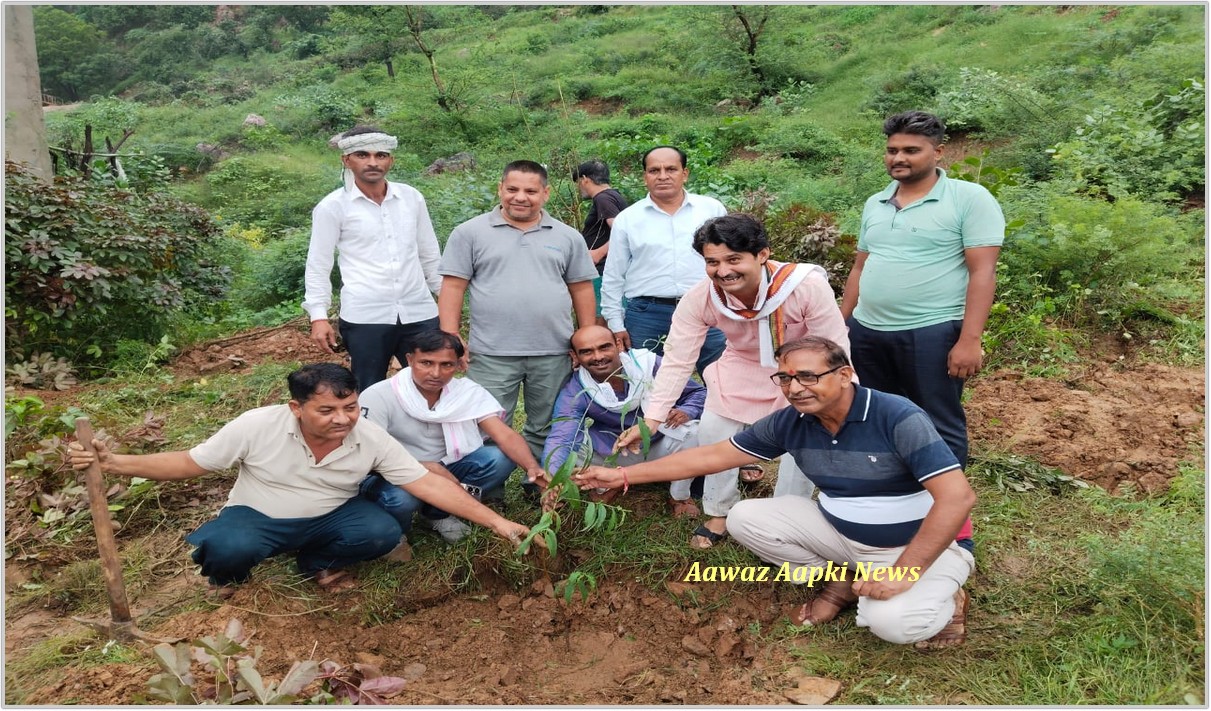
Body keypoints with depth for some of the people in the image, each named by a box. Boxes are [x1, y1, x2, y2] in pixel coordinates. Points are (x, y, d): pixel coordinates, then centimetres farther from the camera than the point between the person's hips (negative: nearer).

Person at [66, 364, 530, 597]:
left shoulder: (371, 439, -20)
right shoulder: (258, 426, -24)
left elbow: (428, 484, -20)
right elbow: (189, 464, -13)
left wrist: (495, 521, -25)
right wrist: (113, 464, -25)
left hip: (328, 519, 2)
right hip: (257, 517, -2)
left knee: (382, 532, -25)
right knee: (227, 548, -35)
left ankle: (317, 565, 6)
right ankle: (227, 577, 5)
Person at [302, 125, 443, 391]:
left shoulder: (412, 197, 7)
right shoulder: (332, 206, -2)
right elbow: (318, 265, 1)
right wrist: (318, 315, -6)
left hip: (420, 313, 3)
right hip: (364, 318, -3)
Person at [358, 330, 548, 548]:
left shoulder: (468, 391, -11)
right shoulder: (378, 396, -19)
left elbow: (504, 434, -20)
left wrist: (532, 467, -41)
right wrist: (426, 468, -35)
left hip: (444, 470, 4)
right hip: (392, 475, -4)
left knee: (502, 458, -19)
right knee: (400, 498, -39)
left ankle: (438, 513, 0)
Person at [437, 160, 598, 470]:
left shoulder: (568, 237, 9)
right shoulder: (470, 233, 2)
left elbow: (582, 290, 11)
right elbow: (452, 288, 0)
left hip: (553, 354, 2)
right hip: (492, 354, -2)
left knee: (545, 429, 13)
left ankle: (541, 484, 29)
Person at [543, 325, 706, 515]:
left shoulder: (648, 364, -20)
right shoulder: (574, 393, -22)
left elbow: (699, 392, -8)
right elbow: (560, 438, -38)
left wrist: (686, 412, -32)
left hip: (660, 447, 1)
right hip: (618, 457, 0)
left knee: (691, 430, -30)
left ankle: (680, 497, -2)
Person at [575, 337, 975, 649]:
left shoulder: (898, 418, -27)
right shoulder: (789, 423, -11)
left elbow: (958, 497, -31)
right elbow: (713, 456, -6)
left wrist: (902, 574, -33)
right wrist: (624, 475, -8)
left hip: (915, 544, -5)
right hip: (839, 532, 5)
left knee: (892, 621, -34)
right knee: (744, 519, -9)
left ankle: (940, 596, 3)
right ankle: (840, 581, 7)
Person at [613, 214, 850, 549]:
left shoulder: (807, 285, -37)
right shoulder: (699, 298, -28)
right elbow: (677, 361, -22)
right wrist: (651, 419, -29)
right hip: (744, 367, 3)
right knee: (713, 431, -3)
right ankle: (718, 513, 20)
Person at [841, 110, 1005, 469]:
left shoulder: (969, 199, -6)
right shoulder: (874, 205, 12)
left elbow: (982, 272, -11)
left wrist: (969, 340, -18)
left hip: (932, 333, -6)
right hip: (866, 332, 6)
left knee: (939, 427, 5)